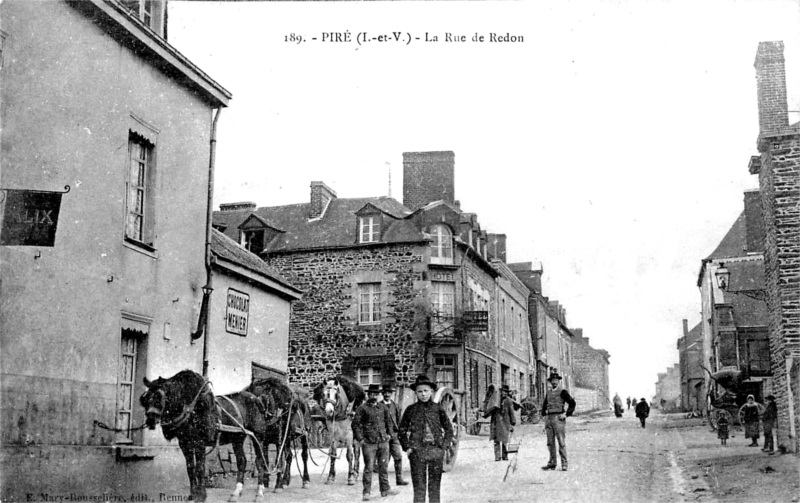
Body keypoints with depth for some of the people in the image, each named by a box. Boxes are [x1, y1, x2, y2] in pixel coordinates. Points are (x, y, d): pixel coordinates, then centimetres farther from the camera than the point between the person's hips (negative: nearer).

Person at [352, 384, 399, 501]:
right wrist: (360, 438, -9)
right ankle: (366, 492, 3)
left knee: (384, 467, 10)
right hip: (369, 443, -5)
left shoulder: (383, 408, 12)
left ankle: (385, 489, 19)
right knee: (369, 468, -4)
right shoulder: (362, 408, -3)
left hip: (383, 442, 5)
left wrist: (389, 434, 13)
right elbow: (355, 424, -4)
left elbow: (389, 421, 24)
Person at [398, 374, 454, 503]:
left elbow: (448, 429, 12)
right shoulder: (411, 409, 2)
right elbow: (402, 430, 10)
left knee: (435, 486, 7)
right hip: (417, 451, -1)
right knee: (419, 486, 0)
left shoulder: (438, 409, 4)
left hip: (436, 450, 1)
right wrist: (407, 447, 0)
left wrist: (445, 445, 2)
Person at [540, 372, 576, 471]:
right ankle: (552, 463, 12)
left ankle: (564, 464, -2)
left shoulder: (562, 392, -2)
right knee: (550, 442, 7)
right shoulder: (548, 392, 16)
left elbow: (572, 403, -5)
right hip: (549, 418, 6)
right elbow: (544, 405, 24)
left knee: (561, 442, -5)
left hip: (558, 418, -6)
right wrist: (544, 416, 15)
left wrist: (567, 414, -9)